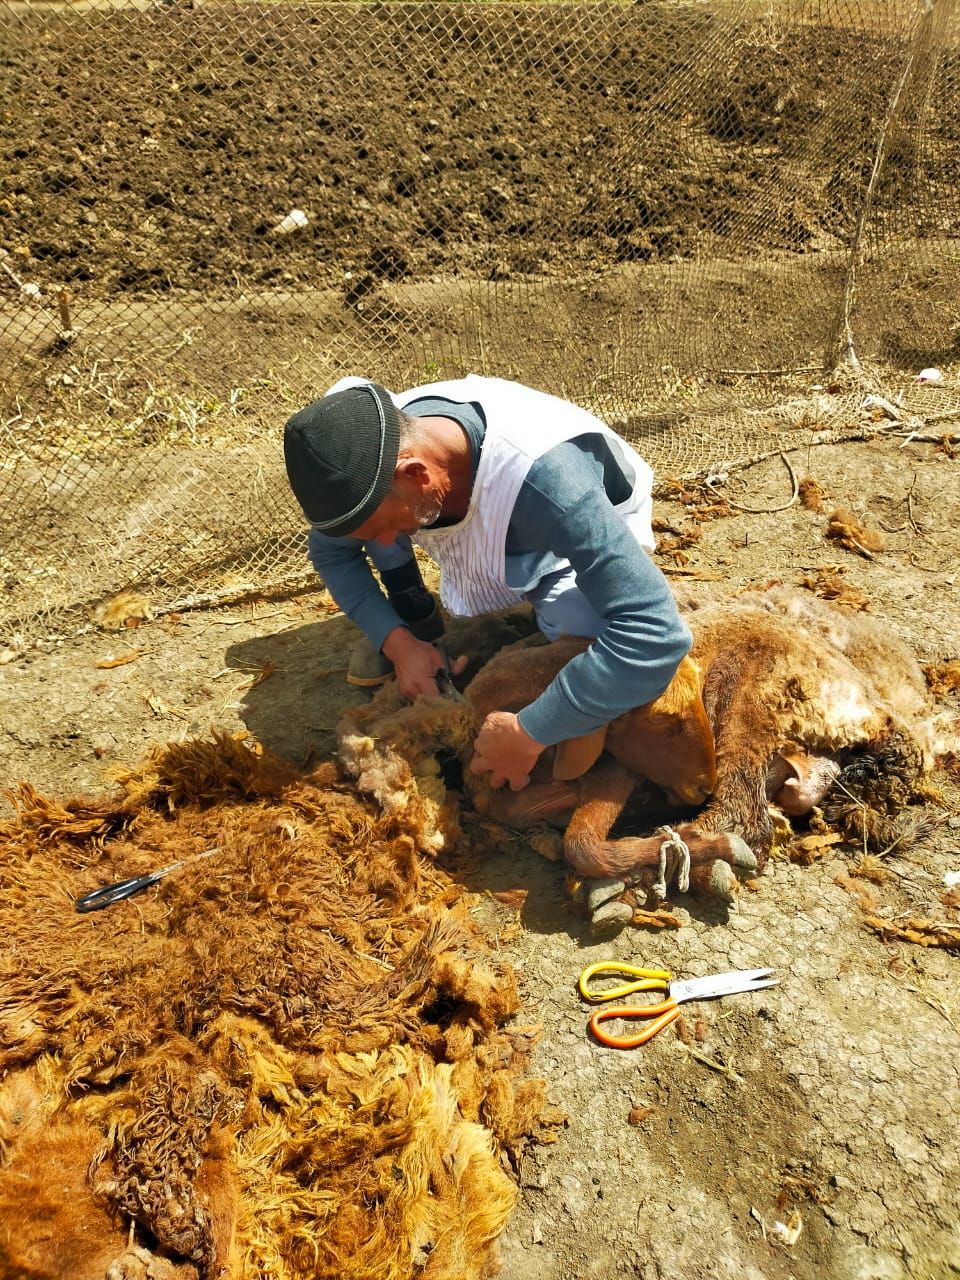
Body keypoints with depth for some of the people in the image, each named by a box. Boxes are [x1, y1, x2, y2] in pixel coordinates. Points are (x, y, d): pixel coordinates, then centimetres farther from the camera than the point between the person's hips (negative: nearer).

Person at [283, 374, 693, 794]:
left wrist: (528, 733, -44)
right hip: (485, 546, 4)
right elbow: (331, 550, -8)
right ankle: (417, 624, 5)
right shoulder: (371, 449, -28)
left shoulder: (541, 474, -46)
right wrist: (397, 641, -22)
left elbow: (656, 633, -50)